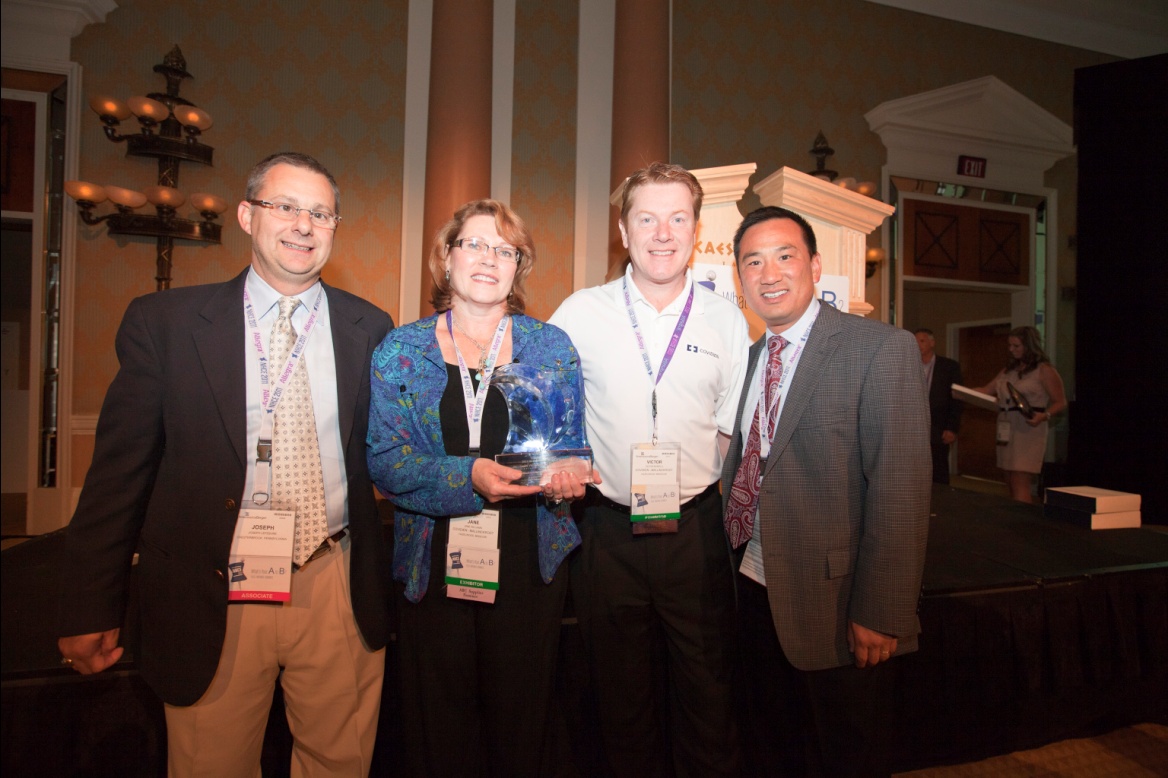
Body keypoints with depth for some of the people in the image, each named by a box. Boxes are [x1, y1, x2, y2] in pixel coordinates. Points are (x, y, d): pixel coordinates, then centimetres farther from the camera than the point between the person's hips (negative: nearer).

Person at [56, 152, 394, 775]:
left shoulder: (369, 328, 2)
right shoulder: (162, 322, -2)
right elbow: (119, 469, 0)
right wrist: (91, 608, 0)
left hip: (338, 593, 2)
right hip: (213, 599, -1)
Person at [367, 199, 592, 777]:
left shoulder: (552, 347, 4)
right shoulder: (401, 350, 2)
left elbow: (574, 445, 7)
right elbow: (384, 458, -5)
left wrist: (564, 478, -16)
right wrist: (467, 476, -20)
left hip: (530, 560, 1)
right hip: (434, 561, 0)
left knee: (522, 713, 13)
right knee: (440, 719, 13)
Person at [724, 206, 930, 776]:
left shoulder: (883, 350, -13)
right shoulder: (750, 357, 8)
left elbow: (900, 493, -18)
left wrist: (881, 615, -18)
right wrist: (734, 557, 5)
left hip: (833, 607, -6)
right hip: (754, 591, 6)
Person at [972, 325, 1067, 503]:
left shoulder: (1044, 370, -3)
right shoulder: (1008, 370, 17)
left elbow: (1060, 402, -5)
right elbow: (987, 391, 15)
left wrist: (1044, 416, -22)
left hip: (1028, 430, -7)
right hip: (1007, 430, 7)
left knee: (1020, 485, -12)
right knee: (1011, 486, 9)